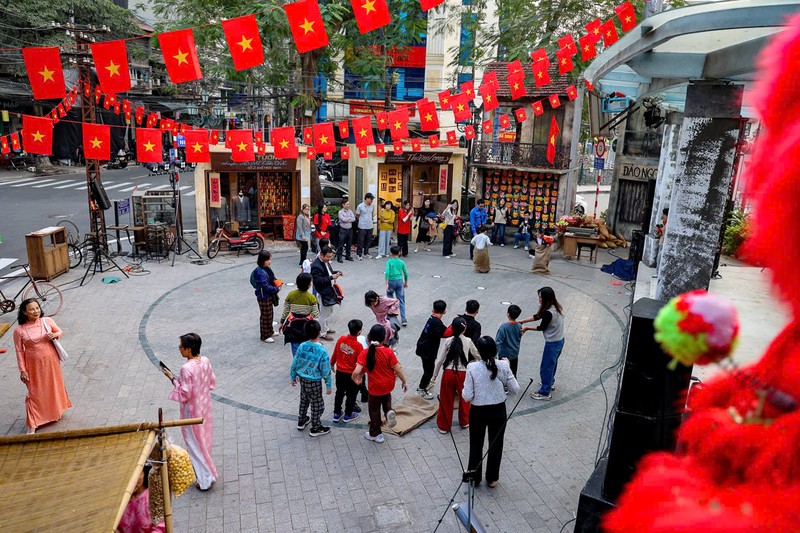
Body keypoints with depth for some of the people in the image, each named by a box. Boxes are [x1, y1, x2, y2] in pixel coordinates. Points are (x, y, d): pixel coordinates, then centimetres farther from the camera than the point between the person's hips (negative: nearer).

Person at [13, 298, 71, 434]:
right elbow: (19, 351, -8)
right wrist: (22, 370, -8)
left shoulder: (47, 321, -6)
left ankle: (56, 411, 42)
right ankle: (32, 424, 12)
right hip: (34, 364, -3)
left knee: (54, 386, 18)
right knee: (35, 392, 2)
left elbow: (60, 331, 9)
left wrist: (54, 335, -14)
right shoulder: (19, 330, -13)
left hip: (51, 360, 3)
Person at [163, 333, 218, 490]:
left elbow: (184, 394, -22)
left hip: (193, 411, -7)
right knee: (204, 439, 24)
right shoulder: (205, 361, -6)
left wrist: (172, 379, -14)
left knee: (195, 443, 9)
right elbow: (212, 382, 4)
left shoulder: (186, 368, -28)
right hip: (205, 407, 7)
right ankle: (205, 469, 43)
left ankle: (206, 479, 18)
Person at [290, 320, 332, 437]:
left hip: (302, 378, 6)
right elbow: (326, 371, -17)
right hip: (314, 382, -6)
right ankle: (316, 428, 26)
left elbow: (295, 363, 0)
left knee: (304, 400, 27)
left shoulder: (302, 346, -10)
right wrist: (328, 385, -5)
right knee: (317, 404, 12)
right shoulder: (322, 351, -25)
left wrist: (293, 377, 16)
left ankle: (301, 421, 45)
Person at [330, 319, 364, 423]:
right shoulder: (358, 345, -23)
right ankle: (348, 415, 27)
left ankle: (336, 414, 30)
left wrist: (332, 364, 18)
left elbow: (335, 353, 2)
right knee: (351, 394, 15)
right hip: (351, 374, -4)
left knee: (339, 392, 20)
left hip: (339, 372, 4)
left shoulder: (341, 339, -10)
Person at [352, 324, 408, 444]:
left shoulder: (365, 353, -22)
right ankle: (389, 411, 5)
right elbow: (398, 369, -15)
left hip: (375, 387, -2)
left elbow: (357, 372, -29)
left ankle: (375, 434, 34)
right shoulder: (389, 352, -20)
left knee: (374, 409, 19)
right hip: (389, 384, 2)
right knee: (386, 398, 34)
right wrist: (404, 381, 2)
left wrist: (354, 378, -6)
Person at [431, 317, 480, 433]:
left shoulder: (448, 341, -6)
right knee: (464, 398, 22)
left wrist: (434, 376, 6)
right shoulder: (468, 341, -5)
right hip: (462, 373, 0)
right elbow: (477, 356, 11)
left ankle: (443, 425, 24)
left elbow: (439, 360, -5)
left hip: (448, 373, 0)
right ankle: (464, 422, 39)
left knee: (446, 400, 13)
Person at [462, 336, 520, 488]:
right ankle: (492, 479, 36)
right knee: (496, 445, 21)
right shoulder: (503, 366, -14)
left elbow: (467, 396, -16)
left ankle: (474, 478, 36)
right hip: (498, 411, 1)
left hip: (478, 412, -1)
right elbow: (515, 389, -5)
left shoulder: (472, 368, -19)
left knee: (476, 445, 20)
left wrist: (463, 390, 6)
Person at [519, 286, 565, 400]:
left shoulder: (548, 313, -30)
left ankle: (545, 392, 18)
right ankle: (550, 382, 48)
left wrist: (527, 328, -3)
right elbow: (537, 316, 5)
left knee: (546, 367, 5)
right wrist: (522, 321, 4)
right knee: (552, 363, 28)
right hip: (559, 340, 9)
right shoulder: (555, 307, 0)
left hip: (552, 343, -9)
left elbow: (541, 327, -16)